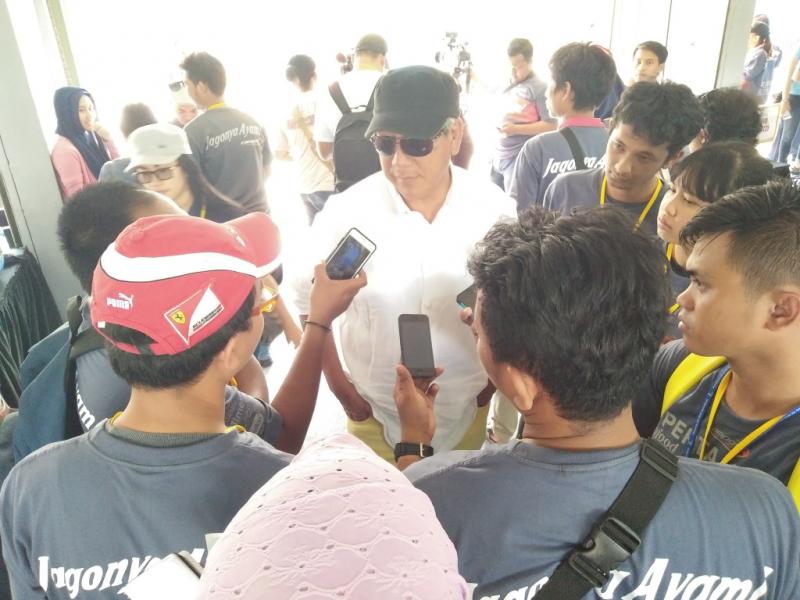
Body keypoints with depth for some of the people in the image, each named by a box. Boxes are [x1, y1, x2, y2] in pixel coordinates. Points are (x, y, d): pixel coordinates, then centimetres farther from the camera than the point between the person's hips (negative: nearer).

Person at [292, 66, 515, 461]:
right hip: (375, 416, -1)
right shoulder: (346, 213, -17)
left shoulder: (494, 209, -12)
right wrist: (340, 388, -4)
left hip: (466, 412, 2)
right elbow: (308, 302, -4)